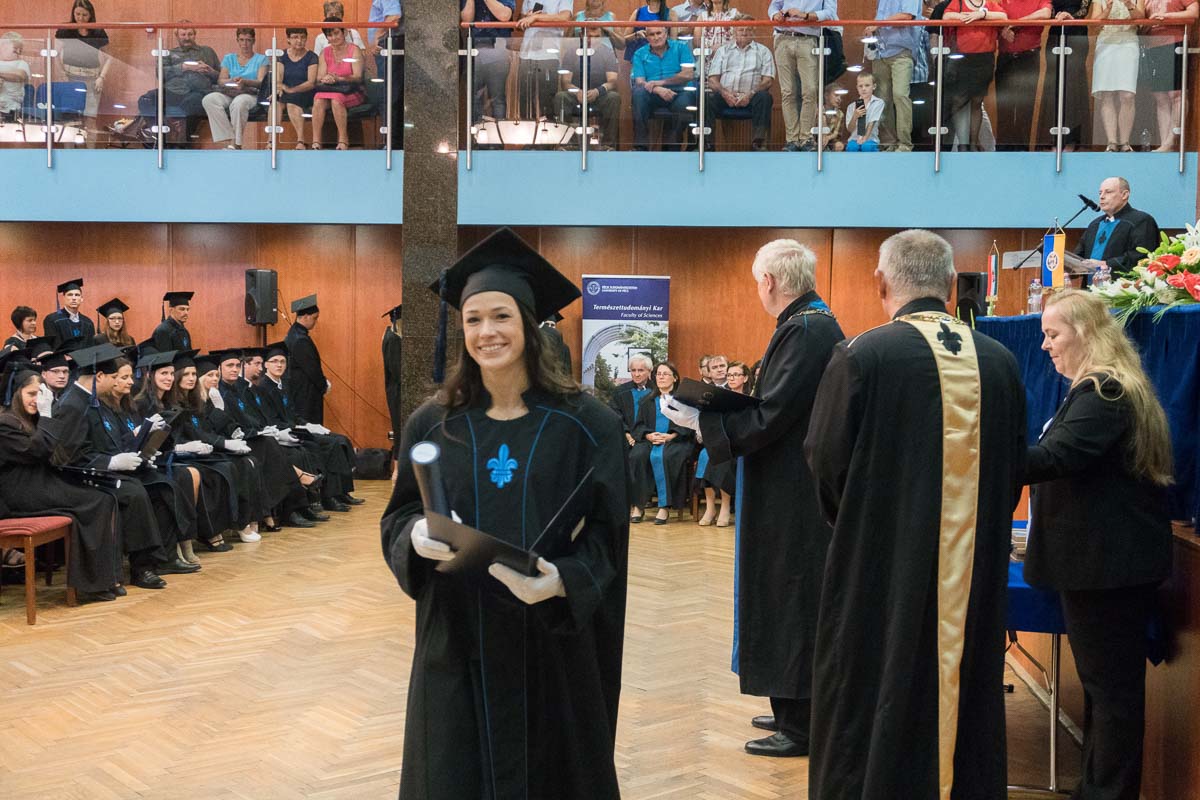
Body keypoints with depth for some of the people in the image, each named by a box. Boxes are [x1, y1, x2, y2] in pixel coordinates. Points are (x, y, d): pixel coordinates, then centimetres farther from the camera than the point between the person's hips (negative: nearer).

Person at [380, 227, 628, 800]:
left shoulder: (584, 423, -5)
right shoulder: (432, 424, 2)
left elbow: (608, 532, -5)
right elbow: (396, 519, 7)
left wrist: (563, 580, -24)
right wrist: (418, 536, -16)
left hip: (552, 637, -1)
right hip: (456, 637, 2)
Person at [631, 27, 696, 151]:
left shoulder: (681, 48, 10)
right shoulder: (640, 54, 13)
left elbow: (687, 75, -2)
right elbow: (639, 82, 2)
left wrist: (660, 82, -9)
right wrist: (658, 90, -19)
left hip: (678, 91, -1)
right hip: (653, 96, 1)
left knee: (682, 102, -36)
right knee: (638, 92, -32)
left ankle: (669, 146, -18)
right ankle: (640, 146, -30)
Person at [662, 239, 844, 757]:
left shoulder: (806, 331, -20)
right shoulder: (812, 323, 10)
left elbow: (769, 419, -23)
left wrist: (701, 421, -14)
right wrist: (722, 407, 9)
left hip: (794, 499, -10)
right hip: (792, 491, 10)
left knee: (791, 602, 0)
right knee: (787, 599, 17)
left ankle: (799, 727, 12)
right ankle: (793, 711, 28)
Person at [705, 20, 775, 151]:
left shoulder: (763, 51, 18)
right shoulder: (723, 50, 23)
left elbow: (768, 80, 5)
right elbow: (712, 79, 12)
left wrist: (750, 94, -13)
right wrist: (724, 92, -10)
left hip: (750, 96, -1)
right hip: (725, 95, 1)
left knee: (764, 97, -34)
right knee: (707, 99, -30)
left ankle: (758, 143, -32)